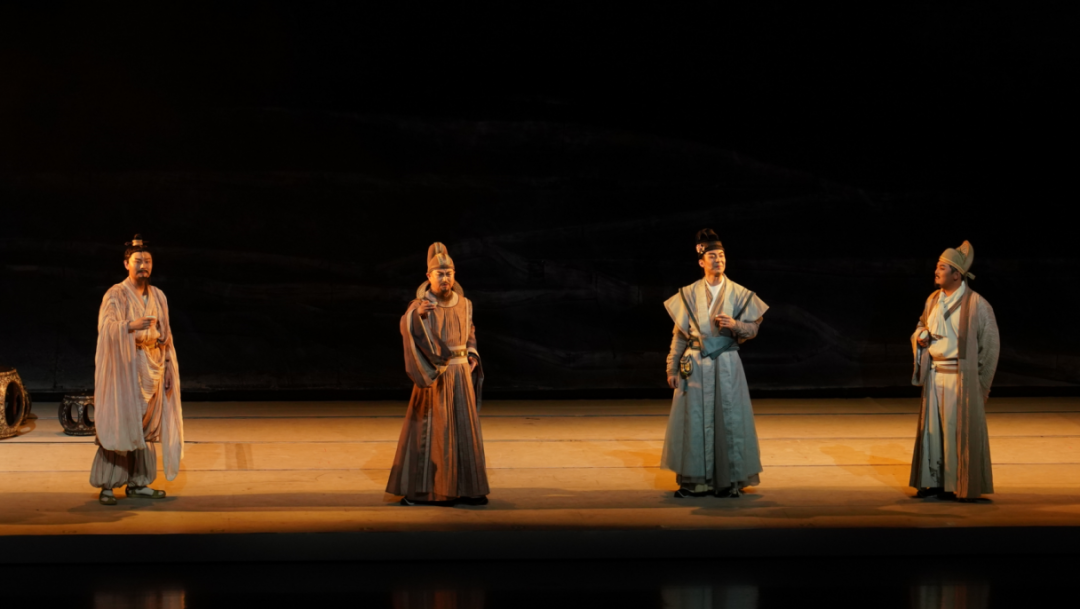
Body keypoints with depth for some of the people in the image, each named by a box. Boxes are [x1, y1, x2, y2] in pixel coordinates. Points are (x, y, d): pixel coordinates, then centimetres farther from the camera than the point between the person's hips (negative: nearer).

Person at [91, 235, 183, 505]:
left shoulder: (158, 297, 13)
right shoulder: (116, 295, -5)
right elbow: (107, 327, -19)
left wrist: (168, 367, 10)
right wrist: (131, 326, -37)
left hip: (152, 369, 6)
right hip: (124, 368, -6)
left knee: (146, 426, 7)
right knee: (119, 425, -9)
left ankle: (137, 483, 13)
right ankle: (106, 485, -7)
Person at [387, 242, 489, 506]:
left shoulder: (463, 304, 6)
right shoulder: (421, 305, -10)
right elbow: (407, 327, -31)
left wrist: (472, 356, 4)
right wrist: (416, 314, -52)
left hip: (461, 374, 5)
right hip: (433, 376, -5)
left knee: (464, 430, 5)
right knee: (427, 430, -5)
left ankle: (464, 488, 12)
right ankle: (417, 489, 1)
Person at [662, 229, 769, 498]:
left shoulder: (739, 293, 1)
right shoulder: (689, 294, 3)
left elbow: (753, 328, 4)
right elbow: (679, 333, 5)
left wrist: (735, 325, -17)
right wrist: (672, 367, 4)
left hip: (726, 364, -1)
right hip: (695, 365, 1)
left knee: (729, 419, 0)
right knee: (694, 420, 1)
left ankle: (729, 480, 8)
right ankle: (695, 480, 8)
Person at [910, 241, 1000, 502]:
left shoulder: (976, 304, -11)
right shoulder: (933, 300, 8)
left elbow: (990, 343, -7)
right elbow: (921, 326, 22)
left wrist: (980, 381, -7)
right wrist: (920, 337, -3)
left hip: (960, 377, -6)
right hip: (934, 373, 6)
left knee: (959, 429, -2)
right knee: (933, 427, 8)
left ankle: (963, 486, 7)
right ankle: (934, 482, 16)